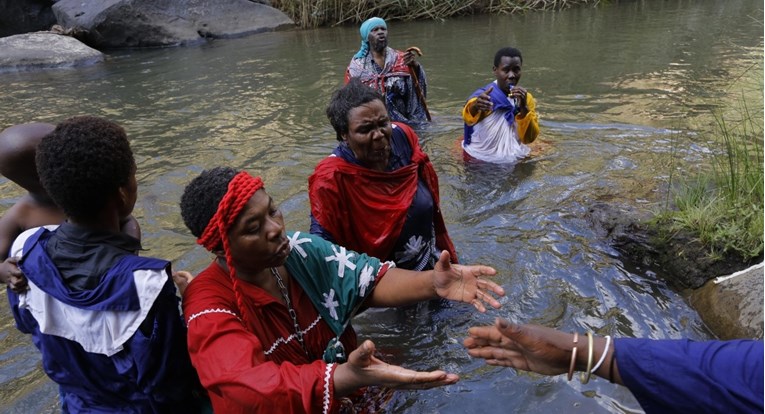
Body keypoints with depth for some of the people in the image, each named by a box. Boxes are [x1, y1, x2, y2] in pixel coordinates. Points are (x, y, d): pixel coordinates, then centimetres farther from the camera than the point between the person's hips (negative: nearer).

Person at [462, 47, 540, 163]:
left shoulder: (527, 98, 0)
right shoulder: (483, 95, -13)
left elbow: (529, 138, -7)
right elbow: (468, 117, -36)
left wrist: (523, 107, -21)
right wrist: (475, 107, -60)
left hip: (514, 159, 3)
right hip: (480, 159, -3)